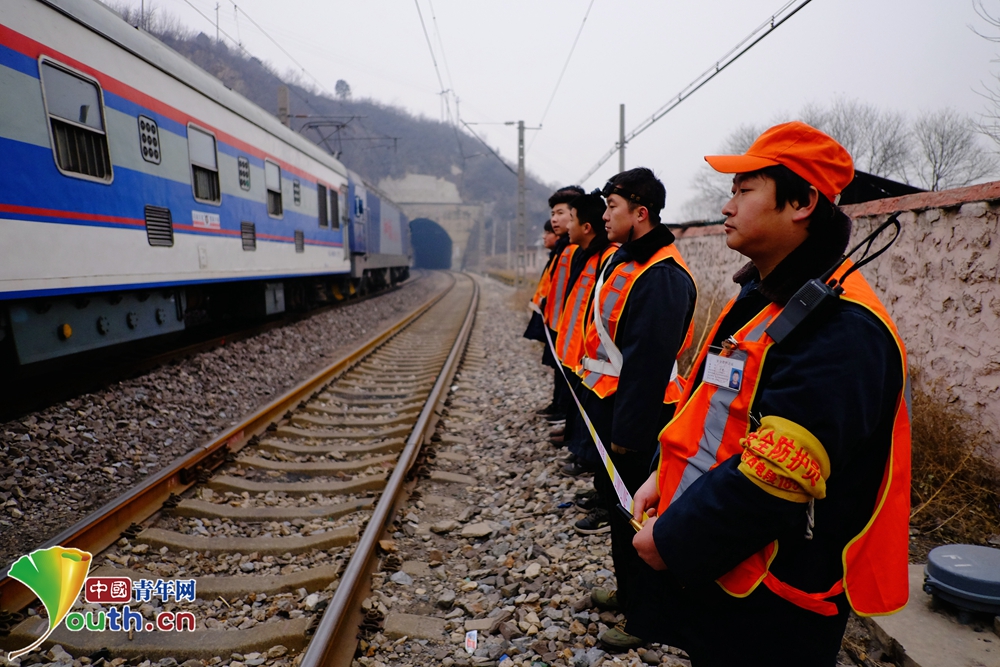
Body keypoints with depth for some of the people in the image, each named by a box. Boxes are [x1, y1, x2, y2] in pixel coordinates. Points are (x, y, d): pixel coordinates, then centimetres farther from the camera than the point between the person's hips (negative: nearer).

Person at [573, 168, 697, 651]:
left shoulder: (663, 276, -21)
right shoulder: (622, 259, 10)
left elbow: (649, 363, -24)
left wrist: (626, 430, -21)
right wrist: (592, 389, 15)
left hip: (637, 415, -10)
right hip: (607, 401, 10)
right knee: (616, 499, 21)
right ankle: (627, 592, 42)